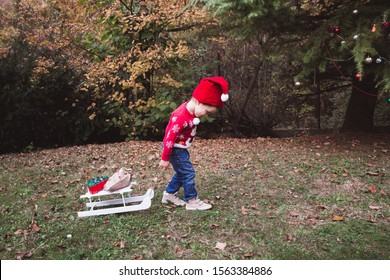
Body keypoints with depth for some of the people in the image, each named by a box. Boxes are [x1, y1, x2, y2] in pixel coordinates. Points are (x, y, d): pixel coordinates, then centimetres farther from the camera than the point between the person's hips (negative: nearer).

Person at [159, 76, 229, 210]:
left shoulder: (191, 110, -1)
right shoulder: (181, 117, -31)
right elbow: (169, 138, -27)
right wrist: (165, 159, -19)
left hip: (180, 148, 10)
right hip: (175, 149, -10)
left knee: (182, 172, 18)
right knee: (188, 173, -3)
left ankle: (169, 194, 32)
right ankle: (192, 201, 10)